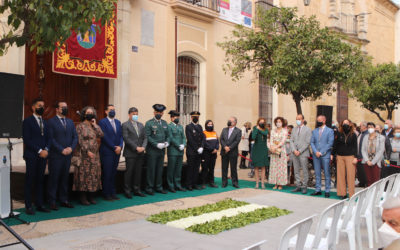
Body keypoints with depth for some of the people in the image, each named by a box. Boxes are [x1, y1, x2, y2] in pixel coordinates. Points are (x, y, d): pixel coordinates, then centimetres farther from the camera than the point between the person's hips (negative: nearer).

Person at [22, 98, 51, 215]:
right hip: (31, 156, -5)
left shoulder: (45, 122, 16)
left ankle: (39, 205, 14)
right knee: (29, 181, 0)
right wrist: (39, 151, -14)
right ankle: (28, 206, 6)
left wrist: (46, 149, -5)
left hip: (43, 156, 5)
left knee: (40, 181, 9)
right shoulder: (27, 121, -2)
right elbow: (27, 139, -9)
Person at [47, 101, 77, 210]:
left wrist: (71, 148, -5)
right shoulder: (51, 122, -3)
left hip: (68, 155, 5)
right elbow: (51, 139, -10)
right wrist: (61, 150, -15)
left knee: (65, 178, 10)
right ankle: (52, 202, 8)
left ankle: (64, 200, 18)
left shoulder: (70, 122, 15)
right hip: (55, 155, -5)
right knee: (54, 179, 0)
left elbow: (75, 137, 12)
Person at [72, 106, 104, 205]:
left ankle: (91, 196, 14)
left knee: (94, 175, 6)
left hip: (94, 155, 6)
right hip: (84, 155, -5)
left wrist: (95, 125, -3)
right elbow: (80, 141, -10)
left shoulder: (95, 126, 14)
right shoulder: (80, 126, -2)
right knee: (83, 174, -4)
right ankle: (83, 197, 4)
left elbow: (101, 135, -3)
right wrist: (87, 151, -18)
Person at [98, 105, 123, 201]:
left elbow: (121, 136, 11)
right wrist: (114, 148, -12)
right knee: (106, 174, -1)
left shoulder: (118, 122, 15)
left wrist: (120, 146, -6)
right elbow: (104, 137, -12)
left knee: (113, 174, 11)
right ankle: (106, 194, 7)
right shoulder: (102, 122, -5)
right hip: (107, 152, -6)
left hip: (117, 152, 6)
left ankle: (113, 193, 17)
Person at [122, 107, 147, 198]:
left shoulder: (141, 125, 15)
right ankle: (127, 191, 9)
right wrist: (136, 148, -16)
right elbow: (126, 139, -12)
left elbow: (145, 138, 12)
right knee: (129, 172, 0)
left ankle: (137, 190, 17)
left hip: (140, 153, 5)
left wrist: (143, 147, -6)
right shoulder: (125, 125, -3)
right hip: (130, 153, -5)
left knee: (138, 172, 9)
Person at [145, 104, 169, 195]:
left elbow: (167, 135, 16)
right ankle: (149, 188, 8)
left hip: (162, 150, 5)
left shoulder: (165, 123, 13)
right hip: (152, 151, -5)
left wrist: (167, 142, -4)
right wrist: (157, 144, -19)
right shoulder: (149, 123, -4)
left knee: (160, 169, 10)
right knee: (151, 169, -1)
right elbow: (147, 137, -11)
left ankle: (159, 187, 20)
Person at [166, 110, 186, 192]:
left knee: (178, 169, 9)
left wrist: (183, 145, -5)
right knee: (171, 169, 0)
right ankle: (171, 186, 7)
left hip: (180, 152, 6)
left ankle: (178, 185, 16)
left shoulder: (180, 126, 17)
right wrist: (179, 146, -13)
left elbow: (183, 137, 13)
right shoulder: (169, 126, -4)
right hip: (173, 151, -6)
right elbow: (171, 138, -11)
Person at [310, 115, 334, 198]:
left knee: (327, 173, -1)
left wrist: (321, 152, -11)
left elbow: (330, 143, -6)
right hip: (316, 155, 4)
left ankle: (327, 191, 5)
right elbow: (312, 142, 9)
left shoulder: (330, 131, 2)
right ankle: (318, 190, 14)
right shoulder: (314, 131, 14)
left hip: (325, 155, -4)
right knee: (317, 173, 7)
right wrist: (315, 152, -7)